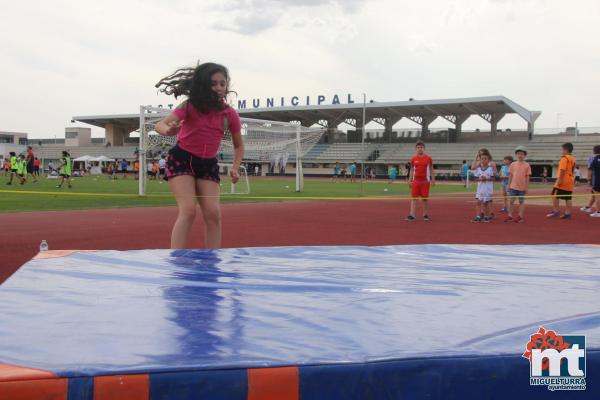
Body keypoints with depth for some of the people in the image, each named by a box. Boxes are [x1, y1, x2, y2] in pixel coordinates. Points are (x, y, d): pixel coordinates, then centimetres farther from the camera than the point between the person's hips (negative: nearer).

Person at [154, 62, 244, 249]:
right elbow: (160, 124, -26)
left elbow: (238, 145, 9)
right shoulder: (190, 106, -16)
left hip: (208, 164, 4)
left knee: (213, 213, -7)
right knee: (188, 210, -19)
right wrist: (168, 130, -51)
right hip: (181, 159, -4)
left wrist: (235, 168, -8)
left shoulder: (230, 114, -6)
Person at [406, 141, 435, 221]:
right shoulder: (413, 159, 6)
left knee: (425, 198, 3)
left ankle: (426, 215, 12)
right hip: (415, 181, 1)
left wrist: (433, 179, 0)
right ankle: (412, 215, -6)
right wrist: (410, 181, 6)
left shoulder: (428, 158, 2)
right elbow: (412, 170, 11)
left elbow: (431, 169, 6)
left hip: (425, 181, -1)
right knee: (414, 198, -4)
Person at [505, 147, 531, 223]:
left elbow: (527, 177, 0)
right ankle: (510, 216, 10)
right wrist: (508, 185, 6)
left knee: (521, 202, 7)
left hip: (522, 187, -2)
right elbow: (510, 176, 7)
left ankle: (520, 217, 12)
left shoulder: (527, 165, -2)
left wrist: (527, 187, -2)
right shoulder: (513, 164, 3)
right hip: (513, 186, 2)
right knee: (511, 201, 4)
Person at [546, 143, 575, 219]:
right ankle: (567, 213, 6)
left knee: (555, 196, -2)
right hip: (570, 181, 8)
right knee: (568, 198, 7)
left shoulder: (564, 158, -12)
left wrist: (560, 180, -22)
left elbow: (562, 170, -20)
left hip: (563, 181, -8)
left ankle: (556, 211, -4)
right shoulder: (573, 159, 15)